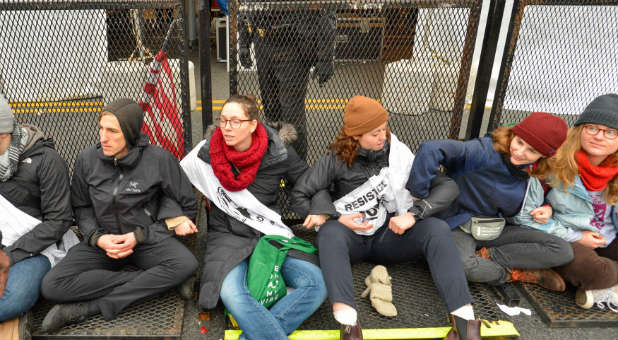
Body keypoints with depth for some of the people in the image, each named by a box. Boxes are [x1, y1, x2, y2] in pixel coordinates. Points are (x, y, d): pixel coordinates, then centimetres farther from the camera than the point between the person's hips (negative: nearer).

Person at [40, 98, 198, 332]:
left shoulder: (159, 159, -13)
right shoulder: (87, 159, -3)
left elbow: (188, 207, -6)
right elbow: (81, 207, 10)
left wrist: (139, 236, -12)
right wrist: (97, 238, -11)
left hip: (147, 239, -2)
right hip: (102, 241, 3)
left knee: (186, 264, -33)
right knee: (52, 286, -21)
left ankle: (89, 307, -22)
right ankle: (152, 281, -18)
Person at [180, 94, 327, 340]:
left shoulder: (278, 152, -4)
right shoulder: (206, 152, -2)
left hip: (270, 234, 1)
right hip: (227, 235, -1)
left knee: (316, 284, -23)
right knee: (231, 293, -34)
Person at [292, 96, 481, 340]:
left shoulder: (399, 154, -1)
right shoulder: (337, 159, -5)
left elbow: (448, 186, -5)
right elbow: (299, 195, -6)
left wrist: (413, 214, -19)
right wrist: (336, 217, -17)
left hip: (388, 235, 2)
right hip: (351, 237, -1)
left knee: (438, 230, -24)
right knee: (330, 232, -35)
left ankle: (464, 317, -34)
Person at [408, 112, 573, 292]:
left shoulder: (533, 173, 1)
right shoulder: (484, 152, -24)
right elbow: (431, 149, -38)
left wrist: (546, 208, -1)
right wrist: (417, 194, -33)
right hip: (459, 226, -6)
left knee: (562, 251, -9)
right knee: (463, 265, -39)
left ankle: (485, 256, -11)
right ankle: (513, 274, -9)